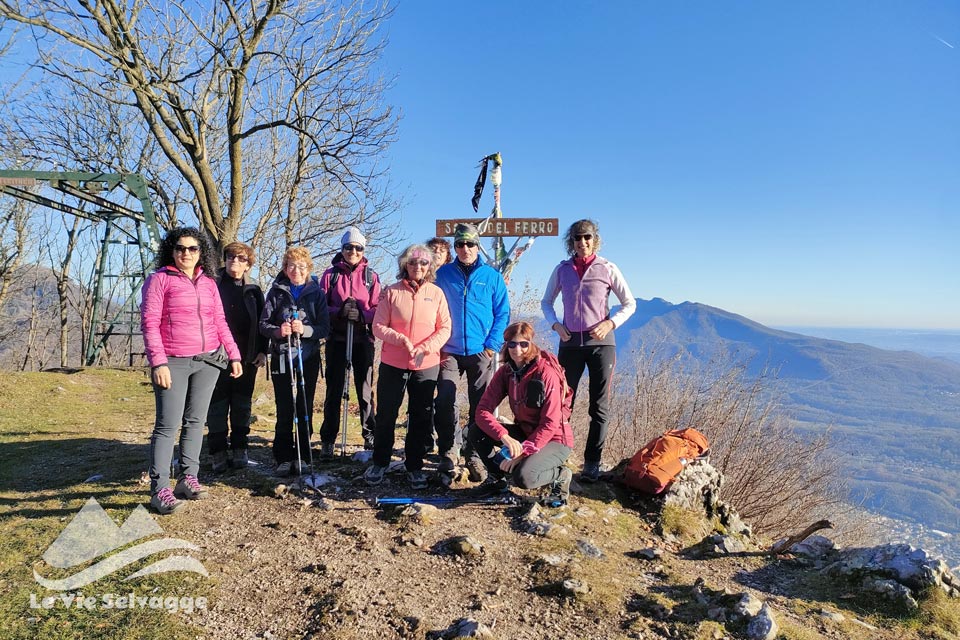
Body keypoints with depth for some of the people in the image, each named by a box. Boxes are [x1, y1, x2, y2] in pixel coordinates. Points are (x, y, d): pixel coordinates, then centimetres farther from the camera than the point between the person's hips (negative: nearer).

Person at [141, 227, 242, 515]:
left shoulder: (208, 282, 13)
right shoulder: (159, 279, 0)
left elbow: (220, 322, 15)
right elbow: (149, 323, -6)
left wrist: (234, 355, 8)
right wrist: (158, 362, -15)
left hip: (208, 361, 5)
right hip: (173, 362, -4)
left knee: (195, 421, 7)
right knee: (168, 424, -6)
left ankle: (188, 478, 16)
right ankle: (159, 489, -1)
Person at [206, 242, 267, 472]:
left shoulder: (254, 290, 9)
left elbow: (262, 323, 11)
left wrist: (262, 351, 3)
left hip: (247, 357, 2)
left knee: (242, 405, 10)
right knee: (217, 406, 3)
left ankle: (239, 450, 21)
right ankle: (218, 453, 14)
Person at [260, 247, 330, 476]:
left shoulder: (316, 292, 3)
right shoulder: (276, 292, 4)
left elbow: (325, 328, -1)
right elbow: (263, 324, 3)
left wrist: (305, 329, -19)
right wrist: (277, 331, -17)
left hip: (308, 358, 1)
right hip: (282, 358, 0)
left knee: (305, 409, 6)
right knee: (284, 410, 0)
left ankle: (302, 456, 17)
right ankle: (284, 458, 10)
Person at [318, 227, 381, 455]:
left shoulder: (371, 276, 6)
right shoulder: (330, 274, 5)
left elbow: (378, 309, 1)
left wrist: (361, 315, -19)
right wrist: (339, 312, -17)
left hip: (363, 339, 0)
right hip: (337, 339, 0)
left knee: (365, 389, 6)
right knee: (334, 389, 4)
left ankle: (370, 435, 18)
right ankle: (328, 439, 12)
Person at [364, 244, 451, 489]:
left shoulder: (436, 293, 2)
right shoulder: (392, 292, -2)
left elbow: (445, 328, 1)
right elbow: (378, 326, -3)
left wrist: (425, 348, -13)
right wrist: (400, 339, -18)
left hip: (426, 366, 1)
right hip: (393, 365, -1)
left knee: (421, 418, 9)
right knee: (386, 415, 8)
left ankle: (415, 467, 24)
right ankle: (379, 463, 26)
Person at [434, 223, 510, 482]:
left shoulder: (492, 276, 3)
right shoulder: (443, 274, 6)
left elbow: (502, 314, 4)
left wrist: (492, 346, -6)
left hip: (480, 353, 0)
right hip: (449, 352, 1)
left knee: (480, 406, 4)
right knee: (444, 403, -5)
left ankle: (474, 455, 17)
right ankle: (448, 451, 14)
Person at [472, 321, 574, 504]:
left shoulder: (547, 373, -21)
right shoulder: (505, 372, -5)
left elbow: (550, 424, -23)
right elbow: (483, 410, -15)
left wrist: (523, 452, -30)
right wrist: (505, 437, -32)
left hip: (555, 439, -5)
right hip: (524, 432, 6)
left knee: (523, 477, -31)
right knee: (476, 431, -13)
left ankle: (560, 475, 1)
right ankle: (498, 478, 8)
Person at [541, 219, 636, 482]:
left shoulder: (607, 269, 1)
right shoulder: (562, 270, 6)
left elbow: (629, 304, 5)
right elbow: (546, 301, 17)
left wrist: (610, 323, -11)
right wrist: (555, 324, -1)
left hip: (601, 343, -1)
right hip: (570, 342, 2)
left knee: (599, 407, 2)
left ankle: (592, 463, 10)